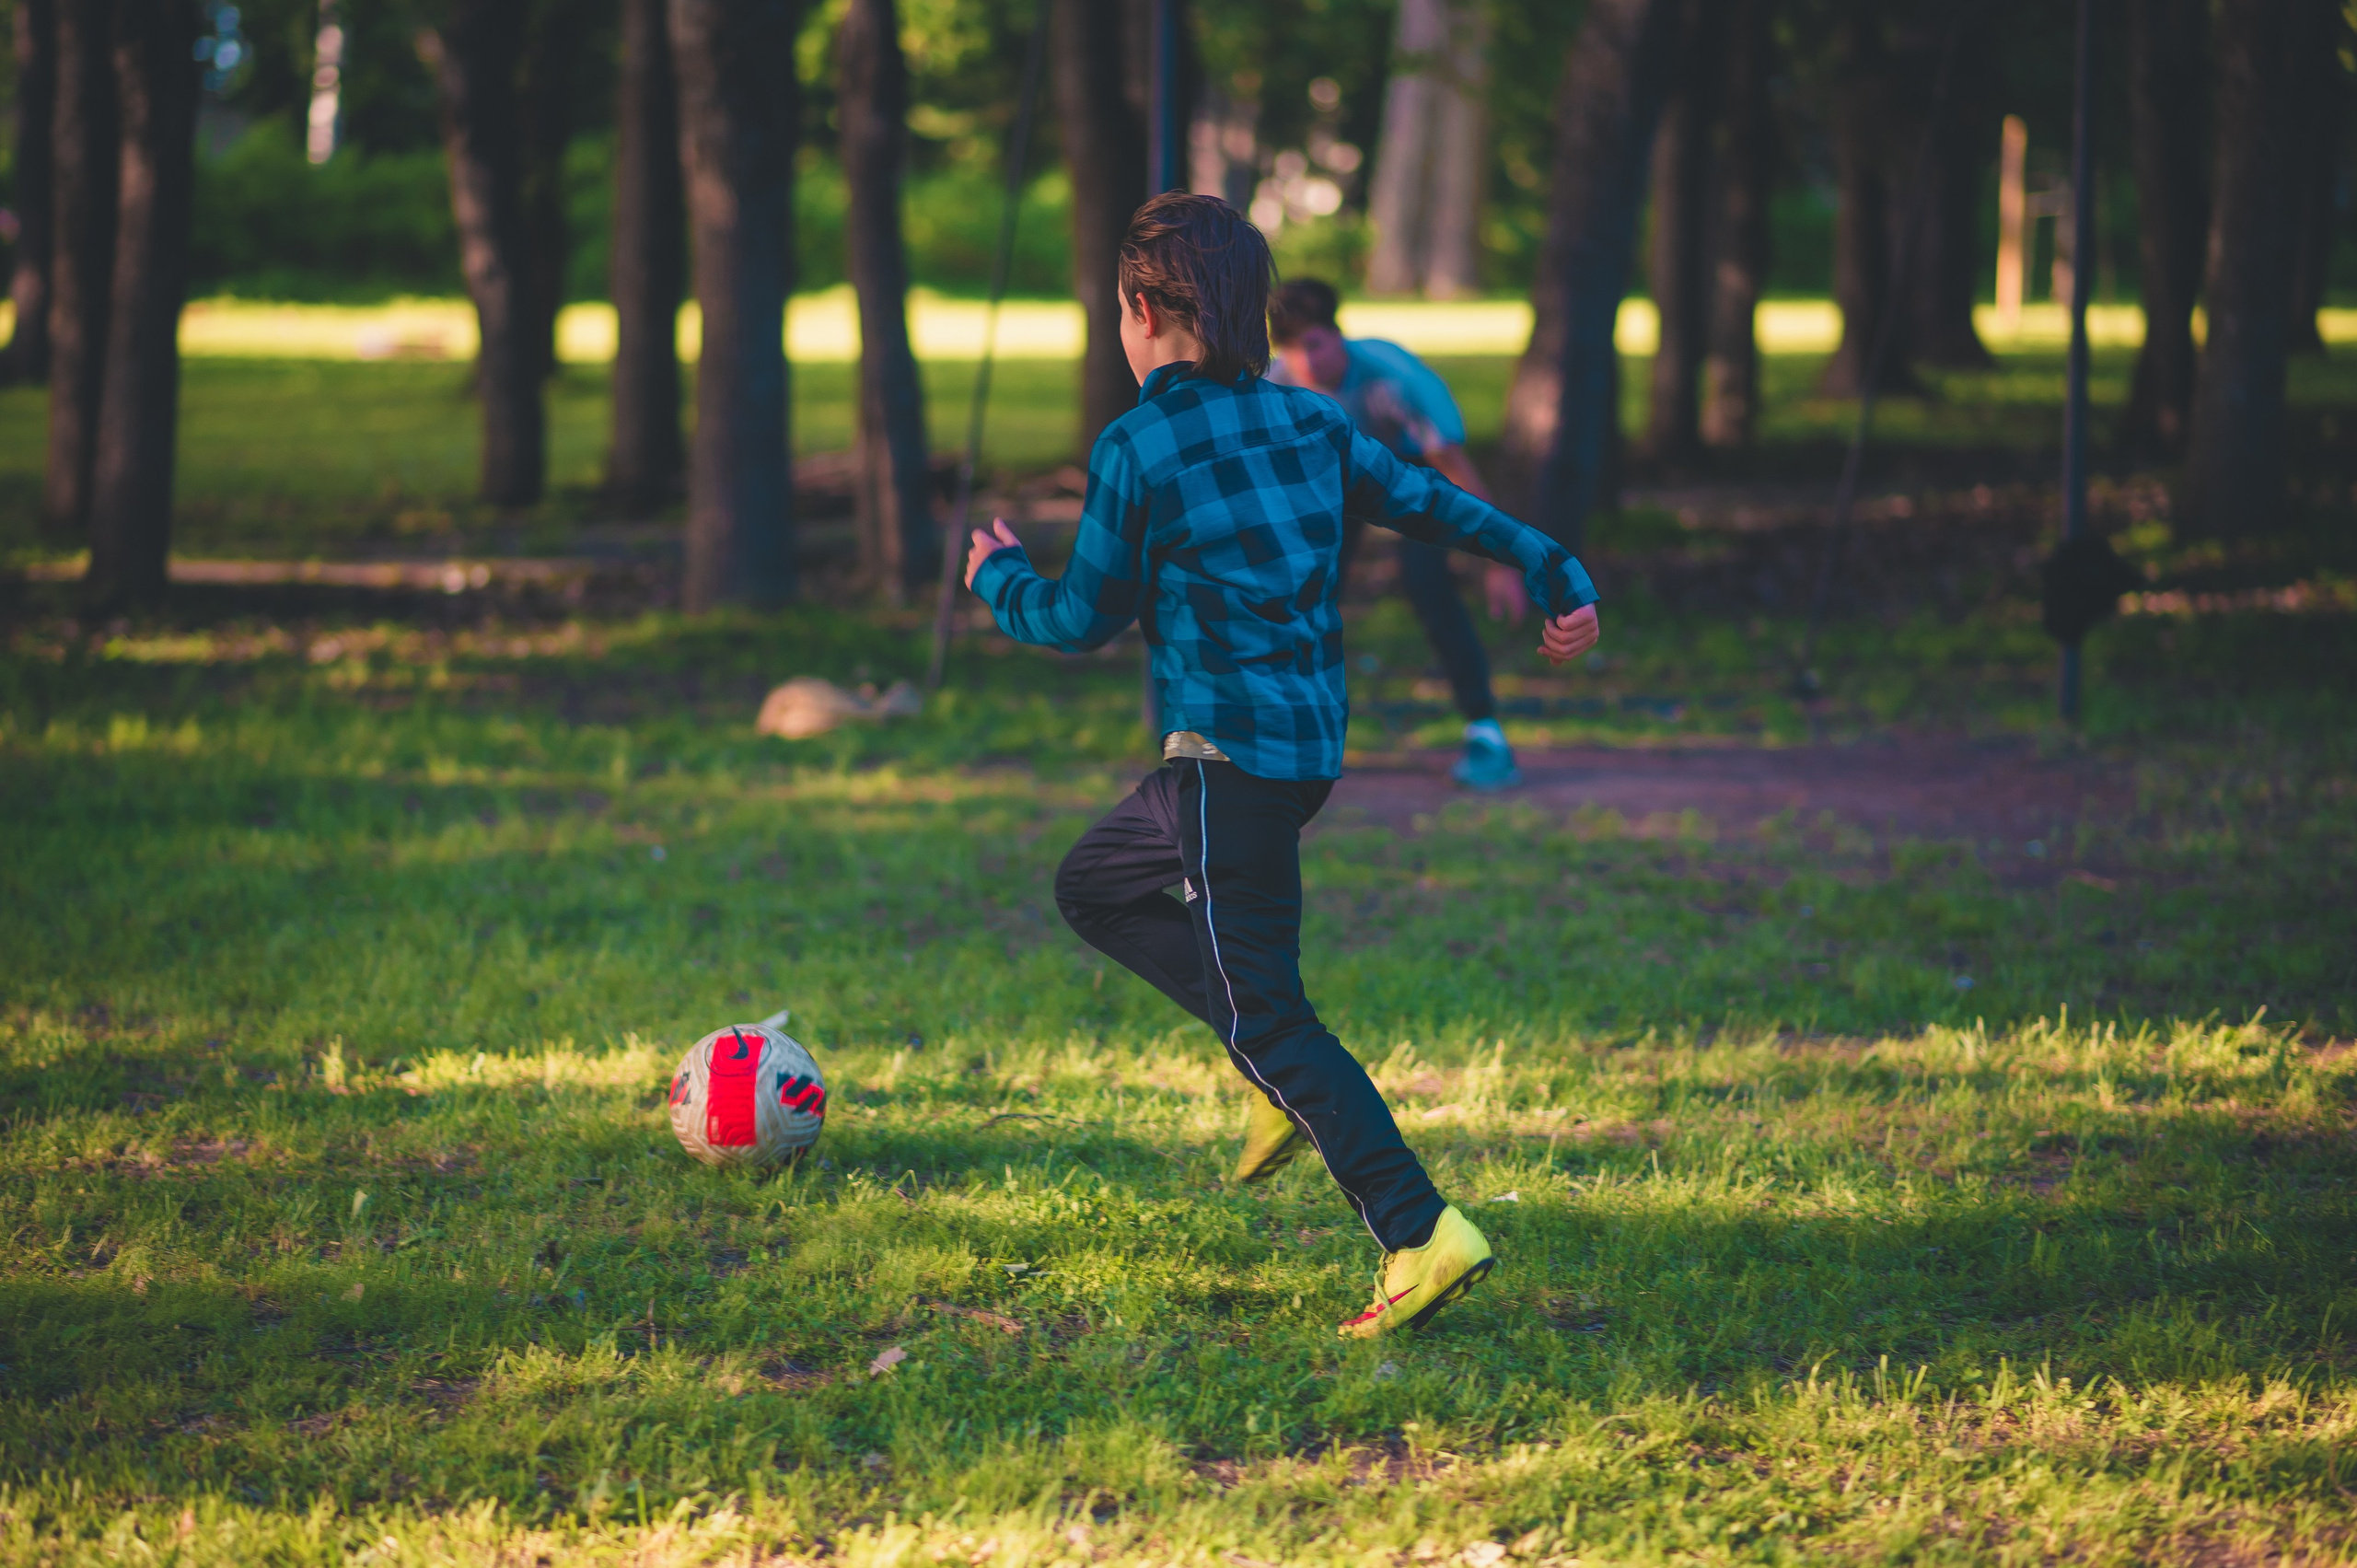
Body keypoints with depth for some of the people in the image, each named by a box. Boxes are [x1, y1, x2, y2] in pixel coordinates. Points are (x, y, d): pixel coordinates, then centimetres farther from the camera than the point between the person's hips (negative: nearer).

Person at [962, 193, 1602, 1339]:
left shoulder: (1136, 448, -9)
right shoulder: (1310, 421, 9)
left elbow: (1086, 619, -1)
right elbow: (1433, 504, 10)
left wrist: (999, 579, 18)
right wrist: (1554, 573, 16)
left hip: (1227, 755, -8)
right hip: (1311, 742, 8)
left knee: (1266, 1011, -6)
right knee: (1093, 886, 24)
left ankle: (1421, 1236, -15)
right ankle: (1288, 1083, 16)